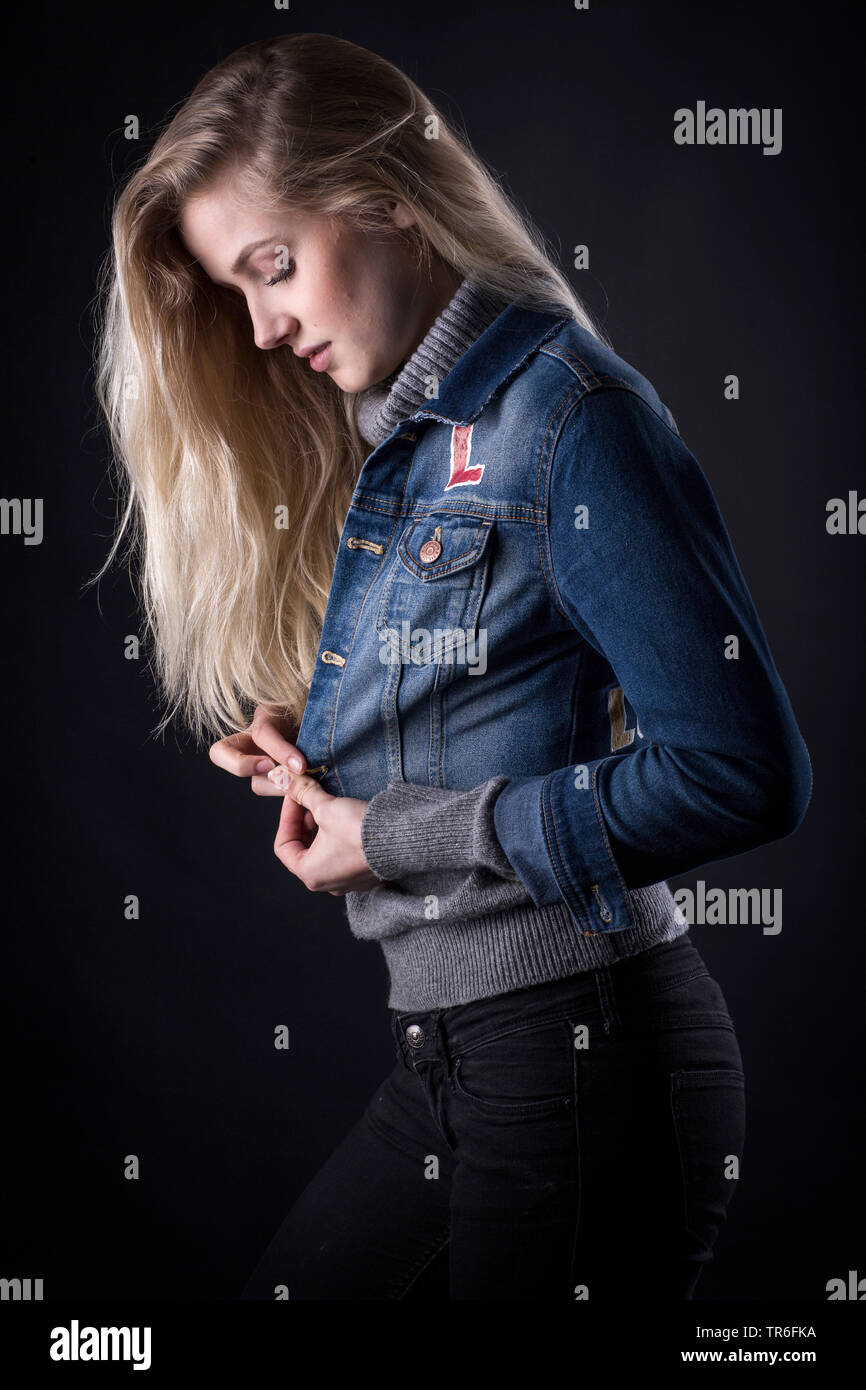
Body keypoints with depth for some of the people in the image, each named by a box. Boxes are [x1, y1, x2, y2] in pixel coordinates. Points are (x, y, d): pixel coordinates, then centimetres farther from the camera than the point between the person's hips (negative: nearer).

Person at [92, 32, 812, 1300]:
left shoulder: (569, 414, -14)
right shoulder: (394, 444, 12)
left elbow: (744, 770, -21)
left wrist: (395, 833, -15)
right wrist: (322, 765, 0)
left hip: (589, 1058, -8)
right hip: (445, 1057, 8)